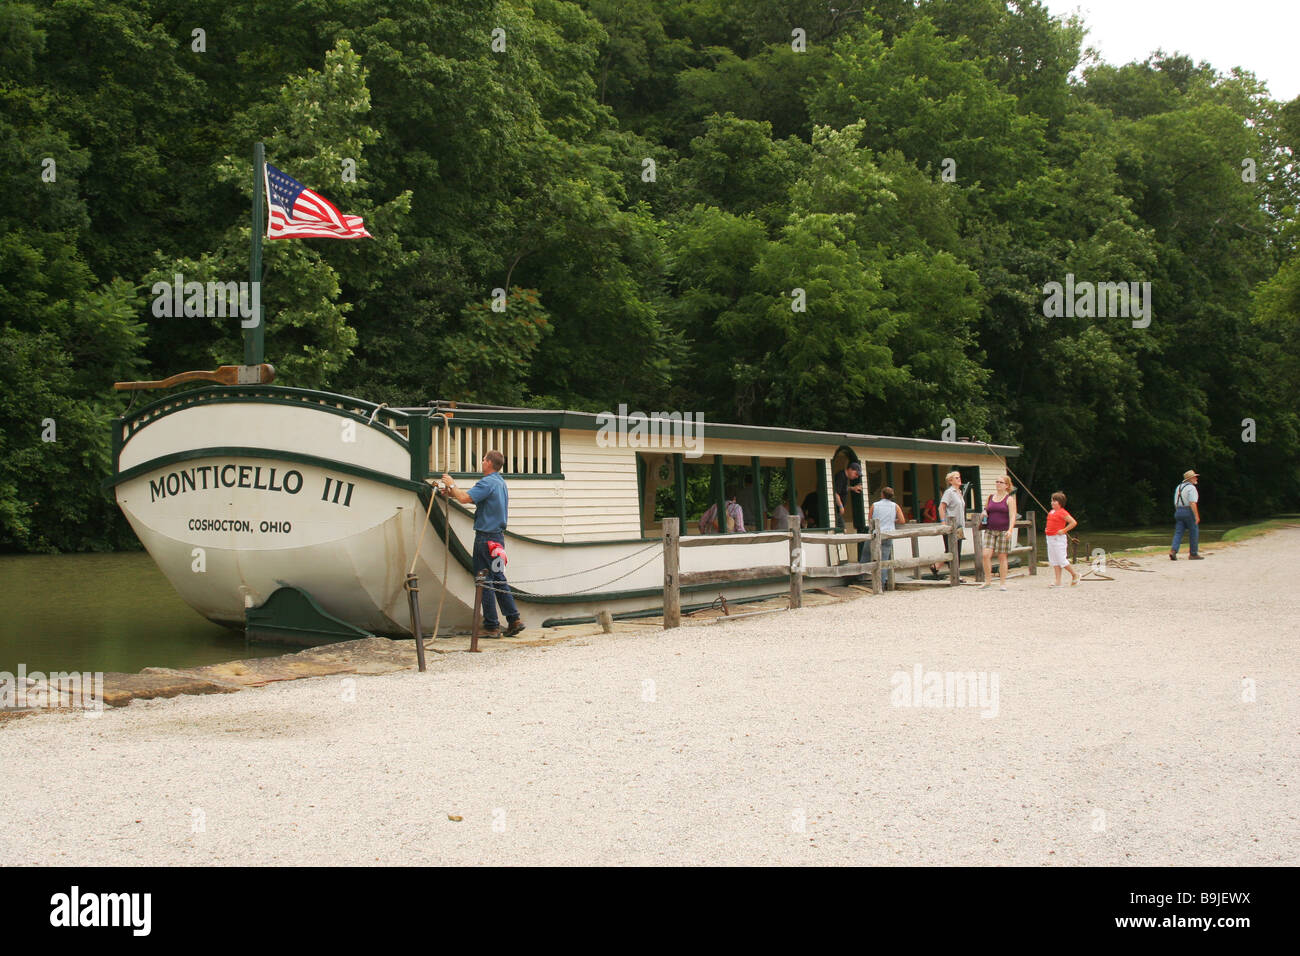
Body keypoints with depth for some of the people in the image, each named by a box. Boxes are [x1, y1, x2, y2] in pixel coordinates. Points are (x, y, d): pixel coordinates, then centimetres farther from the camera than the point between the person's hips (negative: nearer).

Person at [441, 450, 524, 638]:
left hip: (486, 537, -9)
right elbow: (475, 499, 21)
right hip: (498, 536, 9)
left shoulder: (487, 482, -17)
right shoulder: (501, 482, 15)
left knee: (485, 582, -3)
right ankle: (514, 619, 12)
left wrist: (452, 485, -10)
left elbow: (465, 498, -27)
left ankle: (491, 626, -1)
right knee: (498, 578, 14)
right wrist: (452, 493, 17)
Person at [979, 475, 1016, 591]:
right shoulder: (990, 497, 13)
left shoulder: (1009, 499, 0)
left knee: (1002, 557, 1)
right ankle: (987, 582, -1)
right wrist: (984, 513, 1)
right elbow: (985, 509, 26)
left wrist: (1010, 529, -20)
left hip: (1003, 531, -3)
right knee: (986, 555, -10)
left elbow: (1012, 515, -7)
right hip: (990, 530, 3)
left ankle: (1003, 583, 10)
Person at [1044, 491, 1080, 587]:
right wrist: (1047, 529, 16)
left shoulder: (1062, 512, -13)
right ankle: (1058, 582, 9)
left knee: (1061, 560, -4)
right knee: (1054, 561, 7)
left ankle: (1075, 574, 16)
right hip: (1050, 538, 9)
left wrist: (1064, 530, -16)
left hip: (1059, 539, -9)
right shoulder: (1051, 512, 13)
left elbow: (1074, 522, -17)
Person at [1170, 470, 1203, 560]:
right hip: (1189, 511, -7)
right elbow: (1192, 503, -20)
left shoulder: (1178, 487, 14)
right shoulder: (1191, 488, -11)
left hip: (1178, 511, 7)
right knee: (1194, 533, 4)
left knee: (1178, 533, 3)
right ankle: (1193, 554, 8)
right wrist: (1197, 516, -19)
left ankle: (1173, 550, -16)